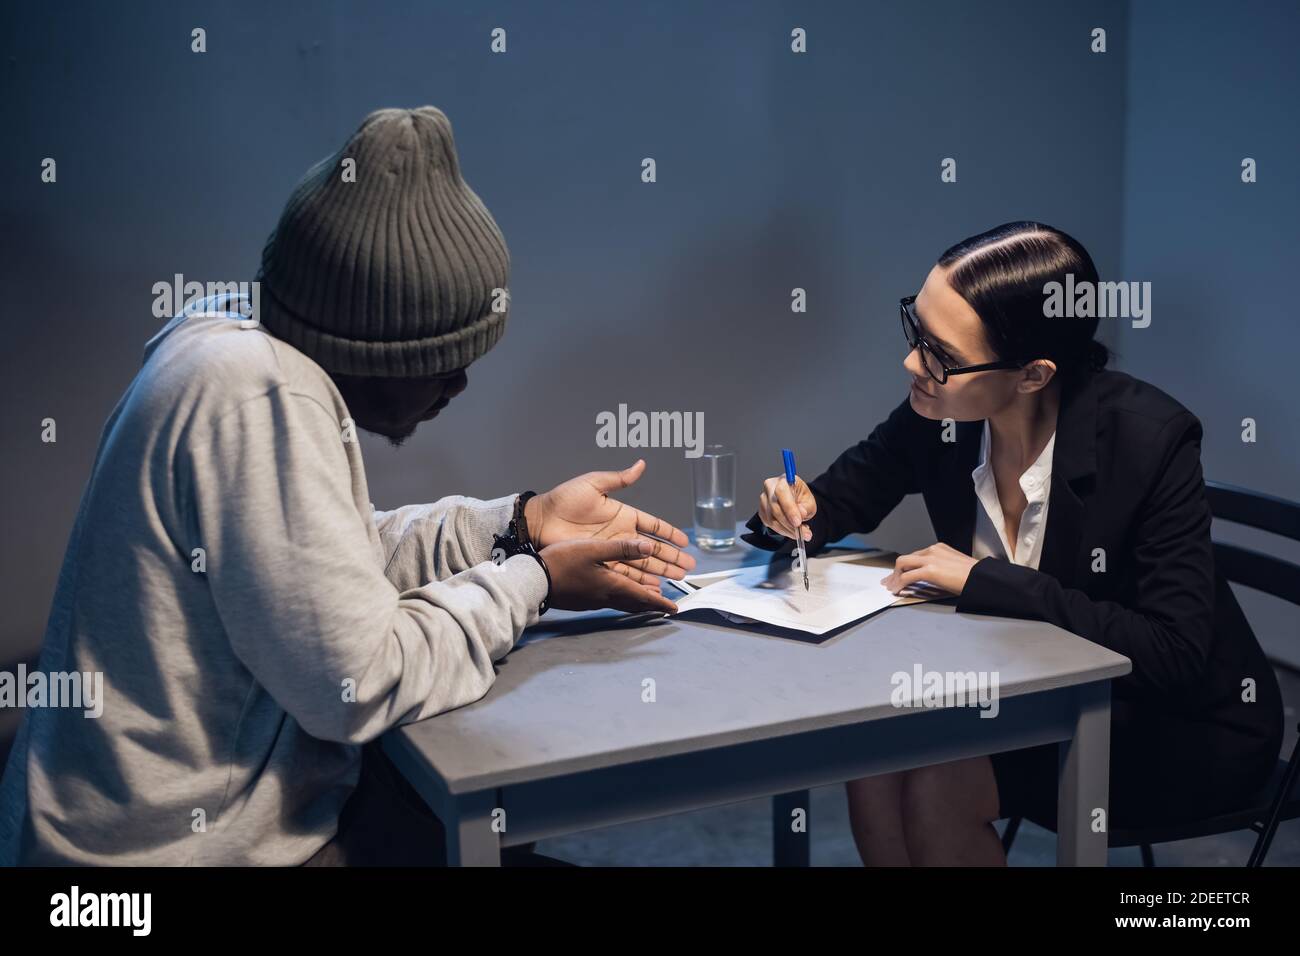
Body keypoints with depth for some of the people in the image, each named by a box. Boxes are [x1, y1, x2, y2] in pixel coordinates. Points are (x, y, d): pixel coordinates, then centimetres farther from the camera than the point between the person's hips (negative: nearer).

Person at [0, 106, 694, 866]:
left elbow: (328, 555, 11)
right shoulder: (259, 398, -27)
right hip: (180, 846, -8)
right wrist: (534, 582, -12)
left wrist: (521, 523, 5)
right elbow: (360, 682, -25)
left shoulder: (244, 339, 2)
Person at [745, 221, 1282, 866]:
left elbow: (1174, 655, -29)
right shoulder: (934, 415, -12)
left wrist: (986, 581, -31)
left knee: (937, 786, -25)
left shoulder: (1148, 437, -26)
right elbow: (842, 496, 6)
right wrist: (794, 511, -18)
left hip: (1186, 728, -5)